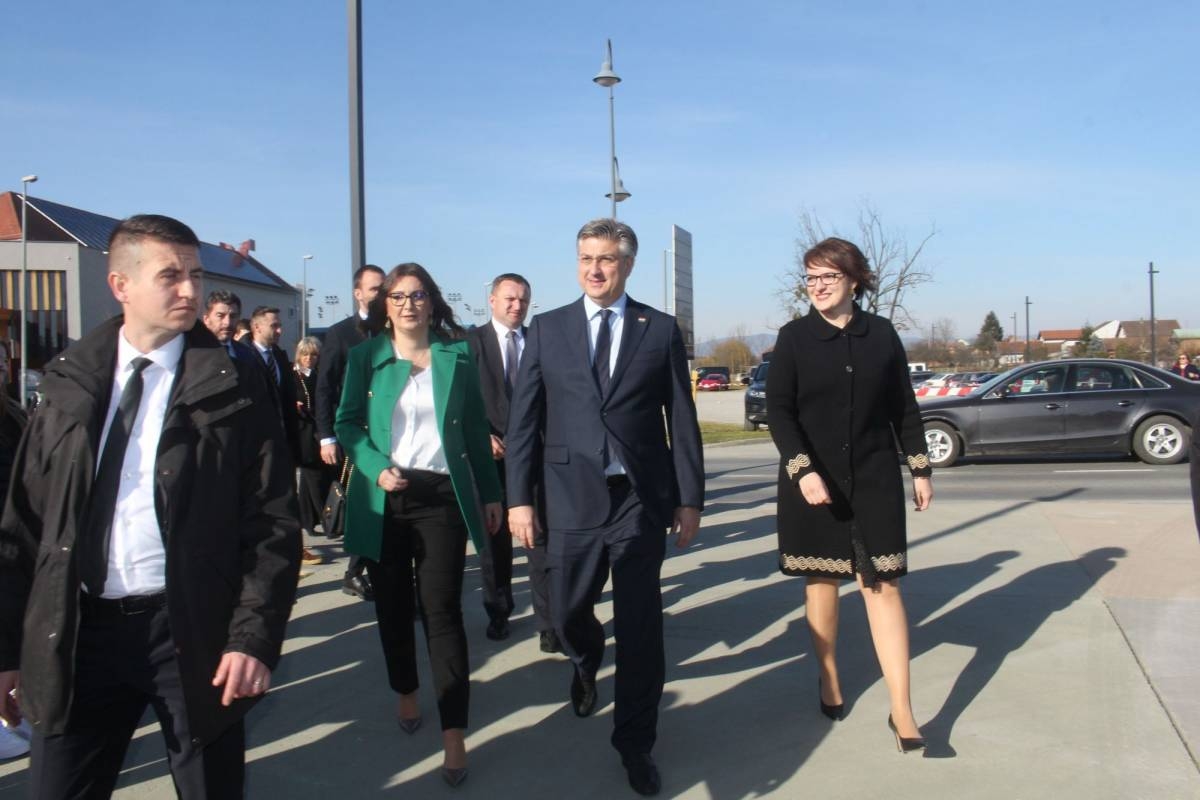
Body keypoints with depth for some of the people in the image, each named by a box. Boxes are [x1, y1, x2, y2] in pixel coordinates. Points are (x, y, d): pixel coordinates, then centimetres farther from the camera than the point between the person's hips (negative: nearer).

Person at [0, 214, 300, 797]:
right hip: (79, 631, 3)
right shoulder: (70, 381, 5)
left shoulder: (234, 386, -4)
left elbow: (272, 521, -7)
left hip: (191, 630, -2)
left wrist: (254, 636, -15)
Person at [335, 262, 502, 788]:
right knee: (392, 605, 14)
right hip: (382, 498, 2)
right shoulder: (364, 357, 5)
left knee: (442, 611, -5)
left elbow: (475, 430, 8)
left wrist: (490, 494, 6)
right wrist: (377, 468, -14)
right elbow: (347, 423, 3)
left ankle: (454, 734, 1)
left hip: (442, 496, -1)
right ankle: (406, 693, 37)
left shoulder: (457, 357, 5)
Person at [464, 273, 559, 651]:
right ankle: (498, 613, 27)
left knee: (541, 537, -3)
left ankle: (548, 622, 2)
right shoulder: (471, 341, 3)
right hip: (491, 453, 0)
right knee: (494, 537, 12)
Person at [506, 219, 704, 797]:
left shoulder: (661, 330, 3)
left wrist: (690, 498, 1)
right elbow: (523, 419, 3)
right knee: (567, 613, 12)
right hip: (573, 496, 1)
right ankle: (587, 661, 49)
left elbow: (682, 420, 3)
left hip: (641, 498, -1)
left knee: (640, 626, 4)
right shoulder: (547, 329, 5)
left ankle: (635, 743, 22)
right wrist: (519, 498, -2)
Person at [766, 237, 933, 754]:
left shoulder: (881, 334, 4)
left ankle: (902, 711, 1)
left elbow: (904, 408, 9)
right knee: (822, 581, 9)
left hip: (875, 479, 1)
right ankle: (828, 681, 28)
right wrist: (803, 470, -19)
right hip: (813, 480, -1)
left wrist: (921, 468, 8)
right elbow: (778, 410, -7)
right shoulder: (794, 337, -2)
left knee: (882, 586, -1)